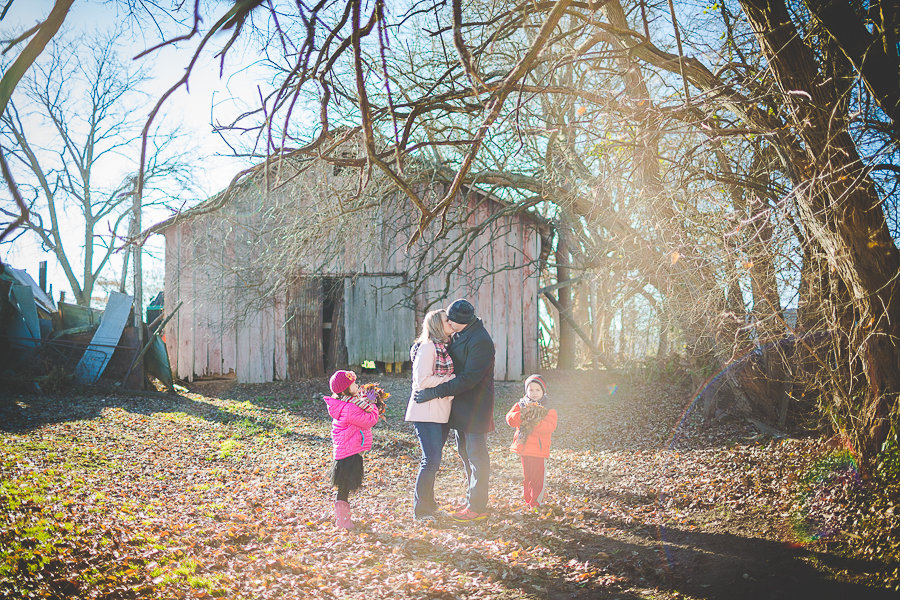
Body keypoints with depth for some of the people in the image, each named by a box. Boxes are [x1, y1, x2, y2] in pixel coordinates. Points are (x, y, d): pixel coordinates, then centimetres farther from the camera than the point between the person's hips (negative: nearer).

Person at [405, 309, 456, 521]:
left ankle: (429, 506, 23)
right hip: (427, 413, -9)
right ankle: (421, 510, 2)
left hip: (441, 413, 9)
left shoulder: (445, 347, 16)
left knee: (433, 461, 14)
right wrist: (451, 379, -13)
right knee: (431, 461, -8)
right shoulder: (427, 347, -12)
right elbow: (422, 380, -18)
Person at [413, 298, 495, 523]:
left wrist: (435, 392, -26)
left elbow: (468, 379, -26)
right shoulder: (458, 336, 8)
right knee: (464, 451, 16)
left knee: (476, 454, -4)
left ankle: (477, 507, 2)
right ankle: (472, 498, 28)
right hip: (461, 405, 10)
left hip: (475, 407, -10)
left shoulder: (480, 342, -22)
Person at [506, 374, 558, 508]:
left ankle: (536, 502, 5)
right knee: (527, 475, 14)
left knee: (538, 476, -3)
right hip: (524, 446, 3)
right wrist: (521, 415, -24)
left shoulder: (548, 409, -1)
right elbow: (510, 419, -6)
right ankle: (527, 498, 26)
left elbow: (550, 427, -14)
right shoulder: (521, 405, 7)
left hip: (539, 448, -3)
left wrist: (536, 423, -27)